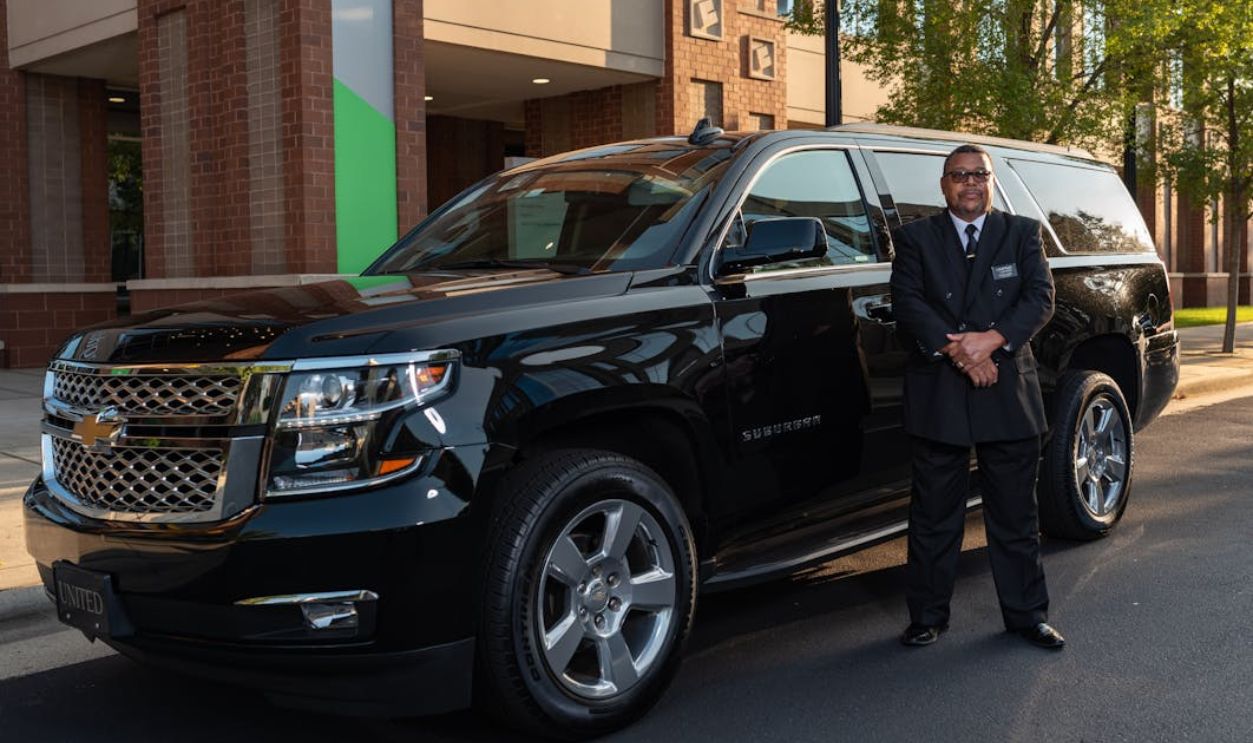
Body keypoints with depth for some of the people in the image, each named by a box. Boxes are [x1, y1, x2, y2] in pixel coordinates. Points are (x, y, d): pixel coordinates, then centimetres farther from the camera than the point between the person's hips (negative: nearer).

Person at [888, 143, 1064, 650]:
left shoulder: (1022, 233, 10)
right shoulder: (916, 238, 7)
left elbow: (1040, 297, -1)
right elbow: (907, 302, -5)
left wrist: (993, 339, -17)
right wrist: (958, 352, -16)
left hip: (1009, 395, 1)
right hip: (936, 395, -1)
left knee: (1015, 513, 8)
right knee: (934, 514, 6)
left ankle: (1026, 614, 19)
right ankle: (928, 616, 16)